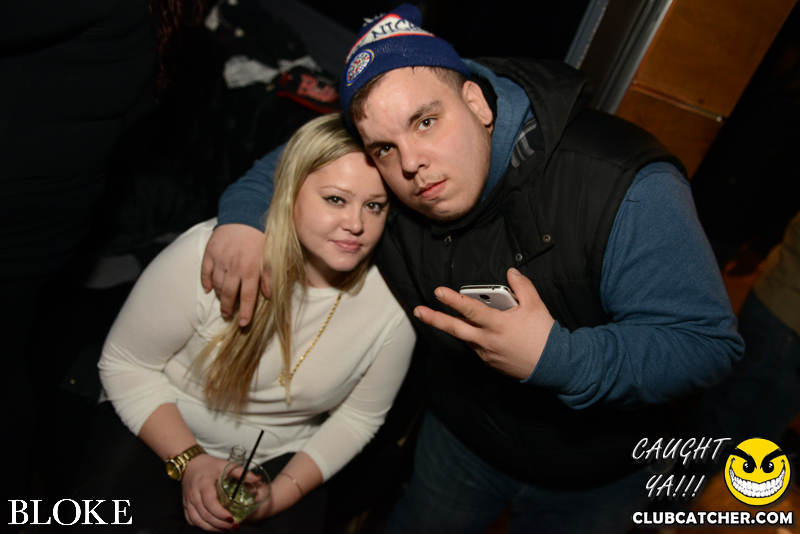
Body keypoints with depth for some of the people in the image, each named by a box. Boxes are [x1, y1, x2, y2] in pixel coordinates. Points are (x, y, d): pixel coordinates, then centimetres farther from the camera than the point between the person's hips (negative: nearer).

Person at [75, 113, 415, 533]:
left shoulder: (393, 308, -19)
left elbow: (358, 416, -4)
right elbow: (125, 364, -13)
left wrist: (280, 494, -13)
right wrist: (190, 462, -20)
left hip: (280, 459, 2)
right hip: (161, 433, -1)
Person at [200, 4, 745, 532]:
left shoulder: (623, 188, -35)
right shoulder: (383, 179, -20)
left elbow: (709, 339, -31)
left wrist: (558, 358, -46)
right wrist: (243, 215, -23)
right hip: (461, 434, 4)